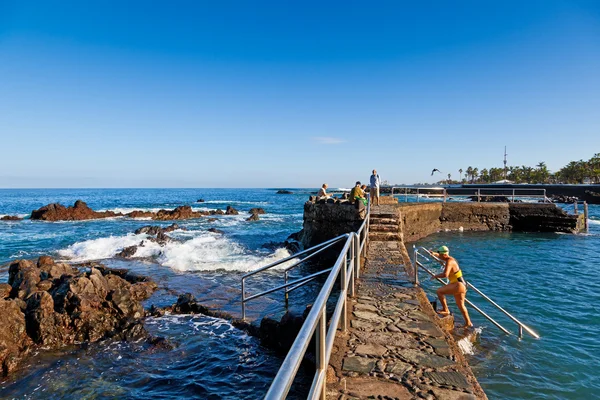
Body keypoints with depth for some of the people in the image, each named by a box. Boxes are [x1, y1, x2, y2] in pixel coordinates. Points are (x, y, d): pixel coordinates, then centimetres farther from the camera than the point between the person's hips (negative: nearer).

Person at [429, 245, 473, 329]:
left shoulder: (449, 261, -20)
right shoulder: (451, 259, 10)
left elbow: (445, 274, -33)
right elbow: (441, 256, 32)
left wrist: (435, 276, -19)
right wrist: (434, 253, 16)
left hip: (458, 285, -10)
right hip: (462, 285, 10)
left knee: (439, 291, -13)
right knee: (461, 305, 21)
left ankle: (445, 310, -3)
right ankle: (468, 323, 34)